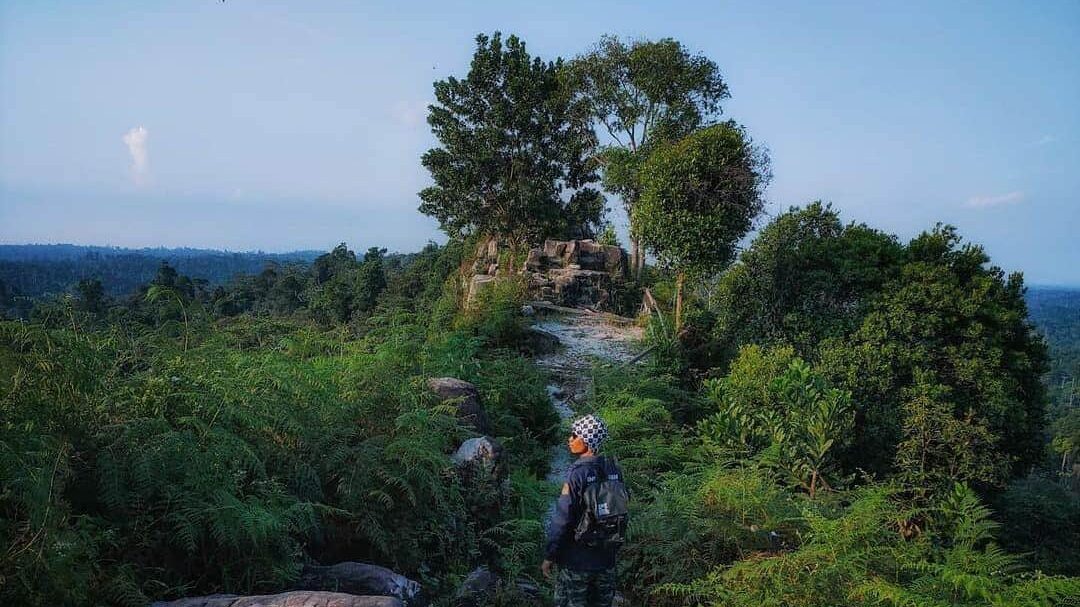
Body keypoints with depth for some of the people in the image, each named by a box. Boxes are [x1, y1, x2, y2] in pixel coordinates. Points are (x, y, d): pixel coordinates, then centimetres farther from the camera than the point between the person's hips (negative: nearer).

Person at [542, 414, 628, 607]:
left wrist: (549, 556, -10)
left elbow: (562, 518, -18)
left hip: (576, 560, -5)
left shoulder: (577, 473, -18)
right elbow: (621, 513, 4)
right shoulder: (614, 470, -1)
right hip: (607, 559, 6)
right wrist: (614, 547, 15)